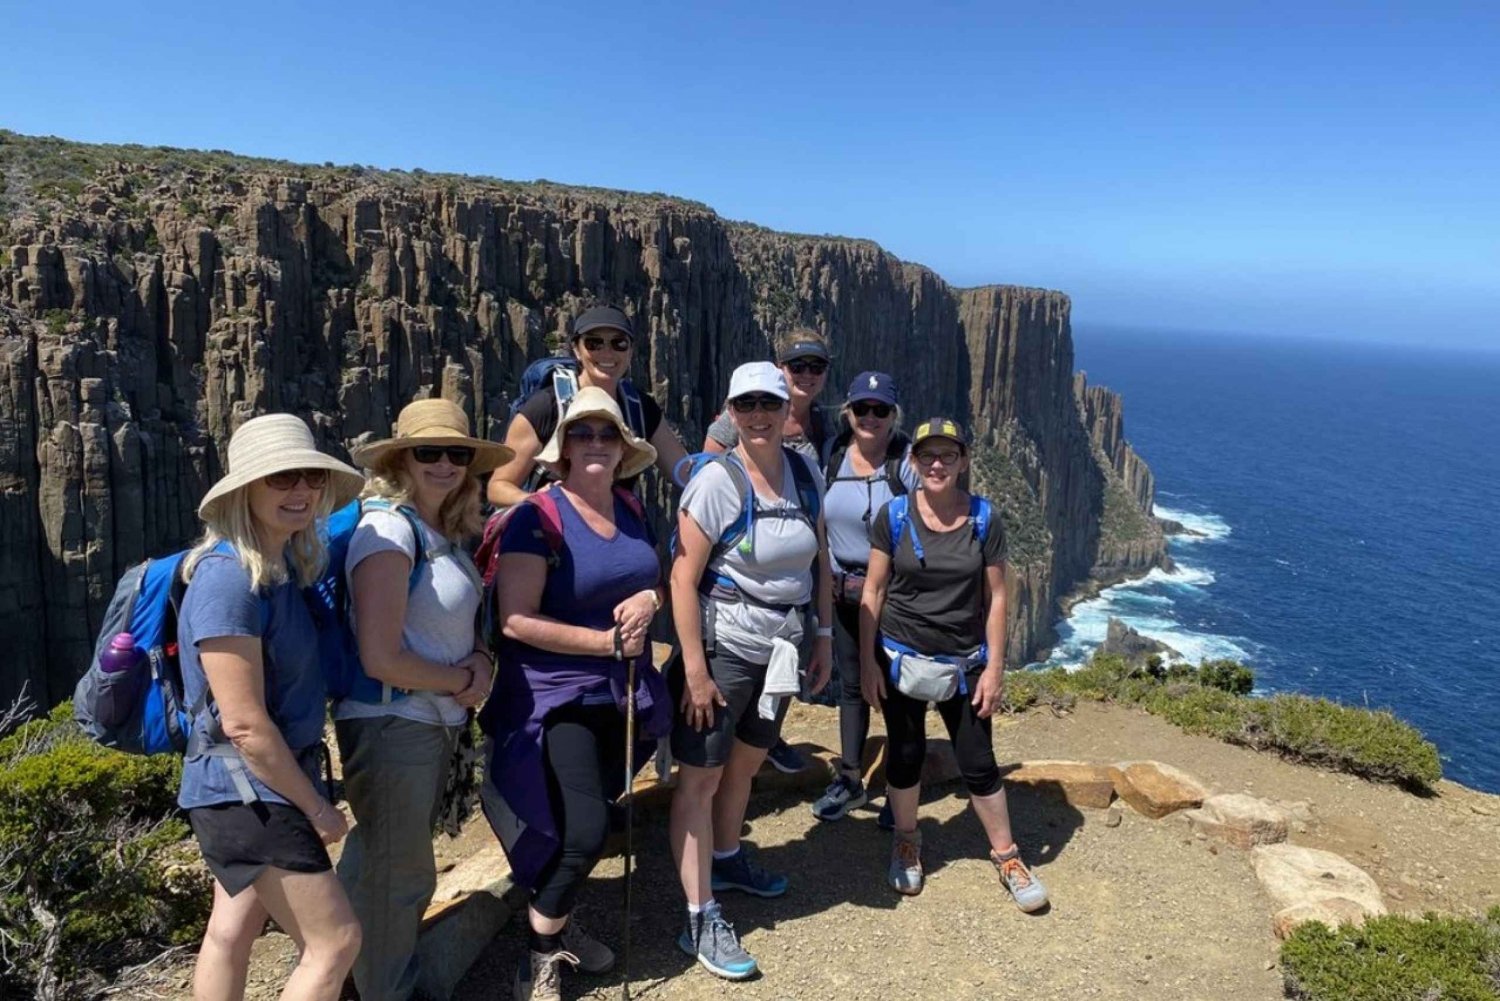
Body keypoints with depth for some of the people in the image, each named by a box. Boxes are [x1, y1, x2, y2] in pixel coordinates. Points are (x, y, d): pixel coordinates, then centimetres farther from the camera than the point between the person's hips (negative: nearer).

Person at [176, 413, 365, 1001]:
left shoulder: (282, 566, 4)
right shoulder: (229, 580, -24)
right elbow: (245, 725, -24)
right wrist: (317, 807, -15)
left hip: (251, 789, 9)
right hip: (248, 790, -9)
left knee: (232, 930, 20)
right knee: (336, 940, -3)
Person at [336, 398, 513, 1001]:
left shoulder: (445, 533, 6)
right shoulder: (389, 530, -20)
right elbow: (381, 658, -25)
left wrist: (480, 660, -5)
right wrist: (461, 681, -11)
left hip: (436, 722, 9)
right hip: (391, 725, -9)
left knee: (392, 864, 23)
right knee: (400, 873, 7)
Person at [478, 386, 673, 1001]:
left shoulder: (632, 510, 4)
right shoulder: (537, 518, -17)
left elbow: (659, 578, 16)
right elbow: (516, 620, -24)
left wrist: (649, 599, -9)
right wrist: (608, 641, -20)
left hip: (620, 695, 7)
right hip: (556, 697, -7)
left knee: (586, 821, 19)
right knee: (584, 831, -10)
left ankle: (557, 924, 43)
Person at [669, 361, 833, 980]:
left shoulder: (805, 473, 2)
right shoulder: (717, 480, -17)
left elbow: (819, 558, 11)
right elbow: (683, 577, -18)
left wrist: (823, 634, 10)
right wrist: (694, 669, -19)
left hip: (784, 644, 6)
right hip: (724, 644, -6)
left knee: (747, 760, 22)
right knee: (701, 777, 1)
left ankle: (727, 859, 45)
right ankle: (700, 919, 11)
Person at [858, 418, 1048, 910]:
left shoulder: (983, 519, -4)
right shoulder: (894, 515, -6)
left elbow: (996, 597, -1)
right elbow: (872, 591, -3)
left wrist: (994, 667, -4)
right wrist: (867, 661, -4)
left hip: (964, 664, 0)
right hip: (901, 659, 0)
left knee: (978, 763, 5)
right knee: (906, 755, 12)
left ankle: (1007, 857, 24)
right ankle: (906, 842, 35)